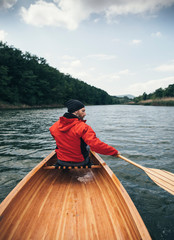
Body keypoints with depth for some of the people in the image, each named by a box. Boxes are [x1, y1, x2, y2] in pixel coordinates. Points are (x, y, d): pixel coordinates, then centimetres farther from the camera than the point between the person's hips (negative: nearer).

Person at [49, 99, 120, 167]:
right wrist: (114, 152, -22)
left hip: (61, 163, 4)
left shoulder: (55, 126, -9)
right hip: (80, 163, -4)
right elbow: (96, 145, -34)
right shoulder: (83, 127, -26)